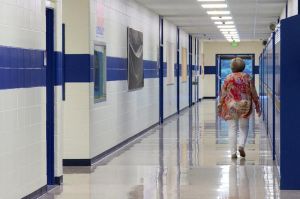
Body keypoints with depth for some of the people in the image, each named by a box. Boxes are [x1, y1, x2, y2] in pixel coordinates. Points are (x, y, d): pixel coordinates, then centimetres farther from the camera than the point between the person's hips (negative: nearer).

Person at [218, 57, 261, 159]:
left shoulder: (228, 78, -3)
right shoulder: (247, 78, 0)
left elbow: (223, 93, 0)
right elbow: (253, 93, 3)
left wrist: (220, 106, 10)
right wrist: (257, 106, 12)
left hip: (231, 107, -1)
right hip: (245, 106, 1)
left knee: (232, 129, 4)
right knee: (244, 127, 15)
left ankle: (233, 152, 2)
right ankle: (241, 145, -7)